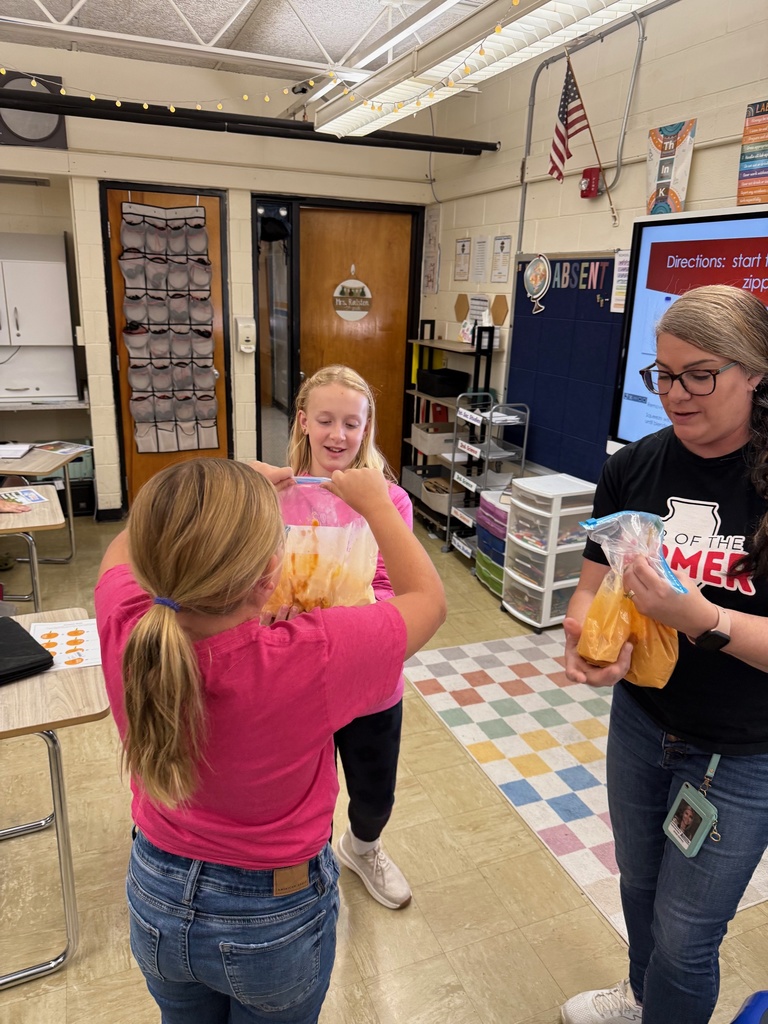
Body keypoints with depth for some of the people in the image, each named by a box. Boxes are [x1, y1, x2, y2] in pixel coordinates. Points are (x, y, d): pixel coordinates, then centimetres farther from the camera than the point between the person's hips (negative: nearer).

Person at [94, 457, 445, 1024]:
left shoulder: (123, 629, -26)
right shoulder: (309, 658, -37)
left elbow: (125, 547, -1)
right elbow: (429, 598, -17)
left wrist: (242, 488, -1)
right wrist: (375, 502, -6)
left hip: (157, 901, 4)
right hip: (275, 915, -3)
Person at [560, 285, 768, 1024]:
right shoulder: (634, 469, -8)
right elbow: (594, 585, -4)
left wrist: (696, 617, -37)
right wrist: (586, 638, -24)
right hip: (640, 722, 4)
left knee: (684, 936, 13)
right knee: (638, 887, 27)